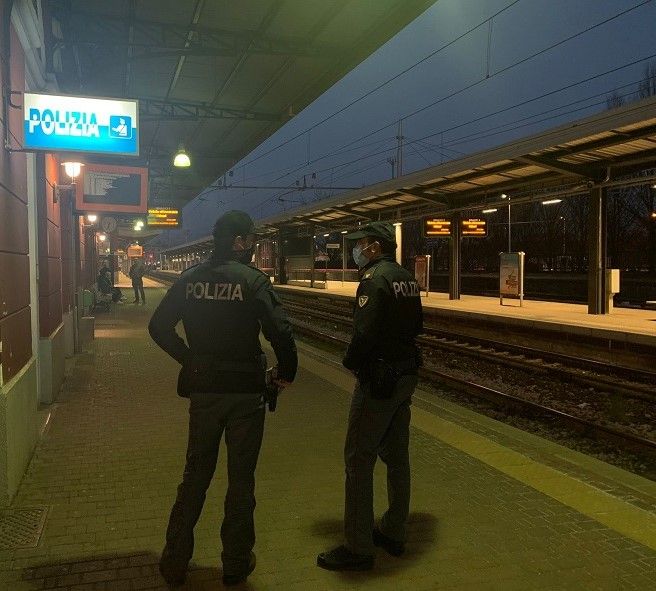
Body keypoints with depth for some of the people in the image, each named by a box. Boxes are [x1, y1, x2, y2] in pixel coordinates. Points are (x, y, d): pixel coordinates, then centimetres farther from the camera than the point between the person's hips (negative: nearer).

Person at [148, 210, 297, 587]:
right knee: (241, 478, 11)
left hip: (203, 389, 4)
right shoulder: (253, 280, -12)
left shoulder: (190, 279, 1)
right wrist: (287, 373, -5)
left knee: (196, 474, 18)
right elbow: (280, 332, -21)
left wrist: (189, 359, 13)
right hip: (246, 390, -4)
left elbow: (159, 327, 4)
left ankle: (175, 561, 25)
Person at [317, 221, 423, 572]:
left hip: (378, 379, -9)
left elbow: (365, 332, -25)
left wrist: (350, 362, -8)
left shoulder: (375, 278, -17)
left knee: (358, 459, -2)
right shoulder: (407, 279, 11)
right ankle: (394, 533, 29)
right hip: (405, 375, 9)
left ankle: (358, 548, 5)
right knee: (396, 455, 17)